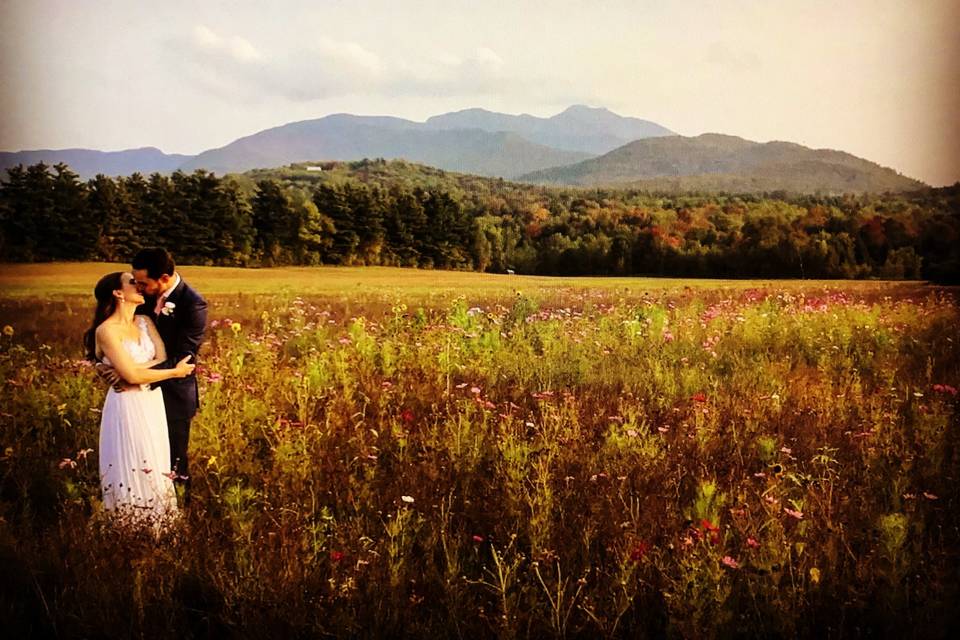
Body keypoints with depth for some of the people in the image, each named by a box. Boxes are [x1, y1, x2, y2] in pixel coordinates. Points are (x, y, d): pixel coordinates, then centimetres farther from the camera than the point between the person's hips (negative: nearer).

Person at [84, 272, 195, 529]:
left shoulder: (145, 321, 7)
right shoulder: (106, 330, -14)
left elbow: (162, 358, -5)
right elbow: (132, 375, -19)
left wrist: (130, 370, -19)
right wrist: (176, 372, -11)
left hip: (153, 401, 6)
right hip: (128, 405, -6)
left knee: (155, 465, 13)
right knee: (133, 468, 3)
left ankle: (155, 523, 26)